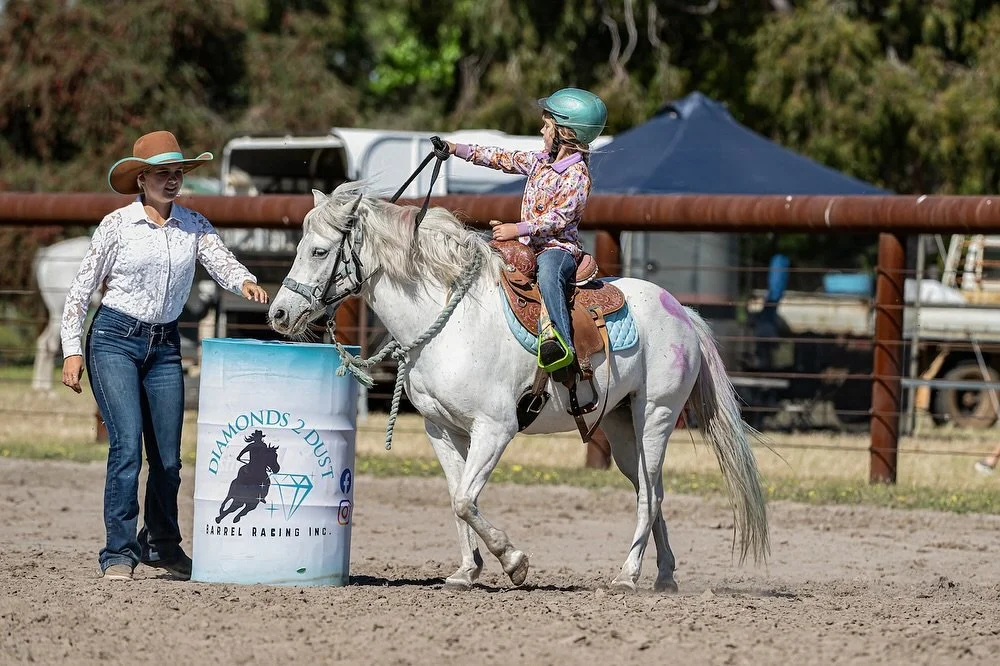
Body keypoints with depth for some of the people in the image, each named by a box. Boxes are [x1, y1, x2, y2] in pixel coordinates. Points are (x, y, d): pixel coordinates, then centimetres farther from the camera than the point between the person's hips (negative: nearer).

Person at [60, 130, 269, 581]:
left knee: (168, 455, 7)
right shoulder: (117, 225, -4)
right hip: (114, 340, -4)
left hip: (165, 345, 4)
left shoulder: (194, 226, 6)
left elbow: (221, 261, -9)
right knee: (127, 445, -15)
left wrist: (245, 283, -31)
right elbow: (81, 289, -1)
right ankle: (119, 553, -9)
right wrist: (72, 351, -7)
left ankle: (162, 544, 28)